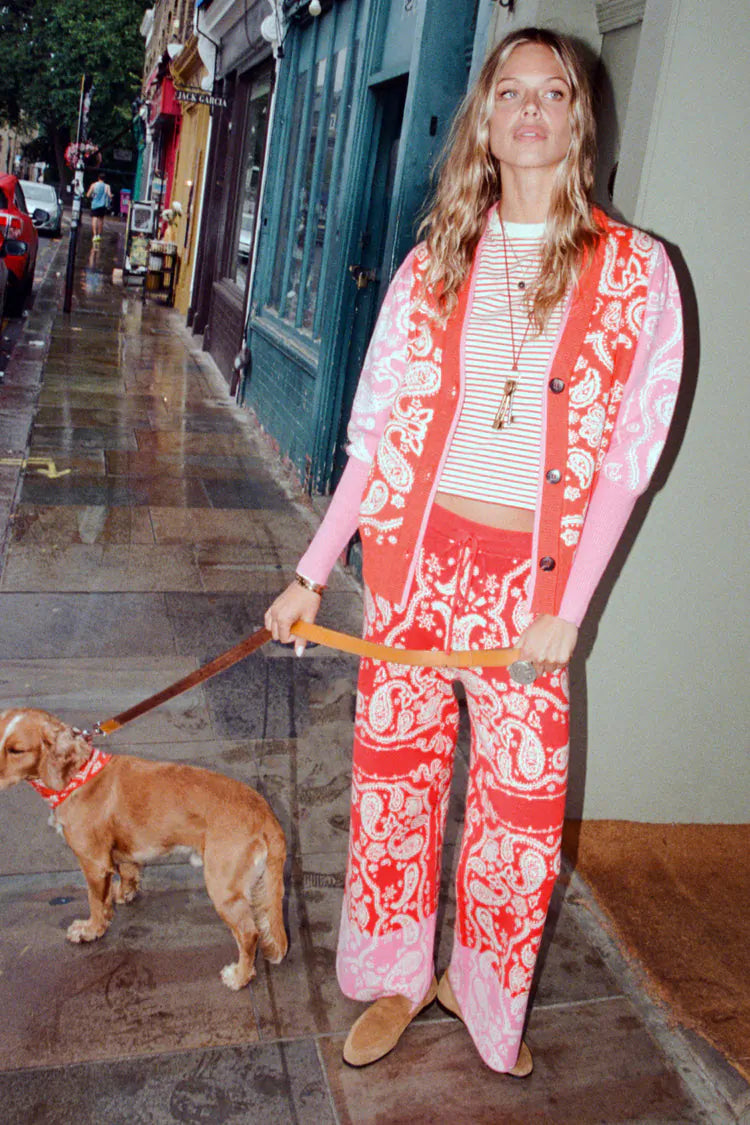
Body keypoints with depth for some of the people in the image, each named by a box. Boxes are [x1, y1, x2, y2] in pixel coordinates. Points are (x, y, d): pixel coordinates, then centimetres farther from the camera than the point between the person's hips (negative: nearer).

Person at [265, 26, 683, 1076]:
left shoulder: (634, 269, -1)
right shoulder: (432, 264, 6)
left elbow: (625, 456, -4)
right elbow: (377, 432, 5)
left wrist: (566, 609, -10)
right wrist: (312, 573, 2)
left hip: (529, 576, -2)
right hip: (413, 555, 2)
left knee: (523, 805, 4)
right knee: (394, 773, 11)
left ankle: (483, 992, 32)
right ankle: (397, 979, 34)